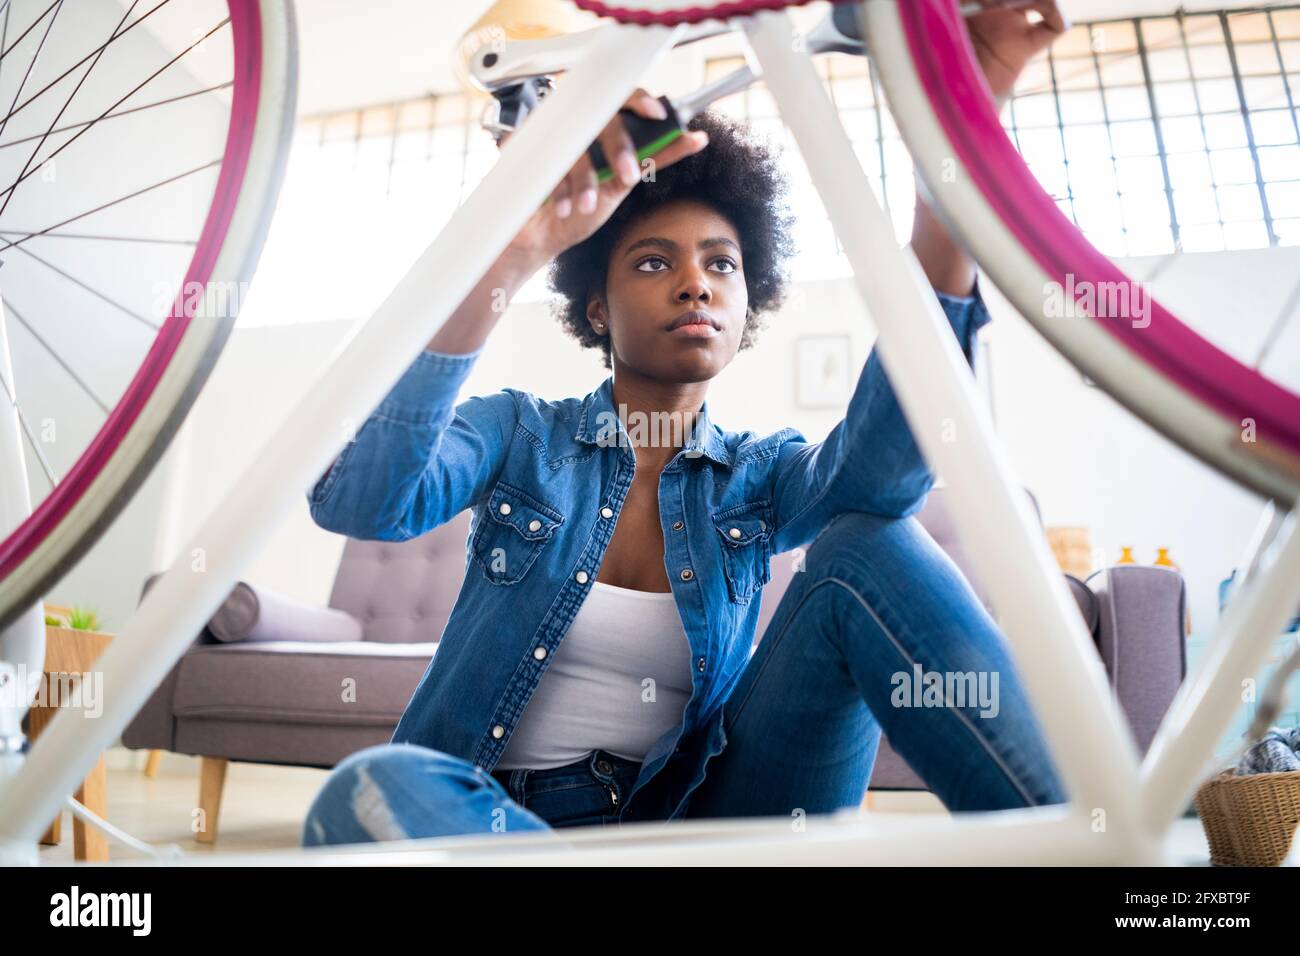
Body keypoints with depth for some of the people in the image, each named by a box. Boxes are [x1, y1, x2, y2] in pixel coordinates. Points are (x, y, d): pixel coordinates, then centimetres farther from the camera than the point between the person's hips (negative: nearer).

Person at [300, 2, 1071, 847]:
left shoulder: (758, 477, 3)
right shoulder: (519, 434, 0)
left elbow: (884, 468, -21)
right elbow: (358, 501, -22)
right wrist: (510, 253, -34)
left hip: (691, 814, 1)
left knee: (866, 550, -18)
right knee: (376, 792, -38)